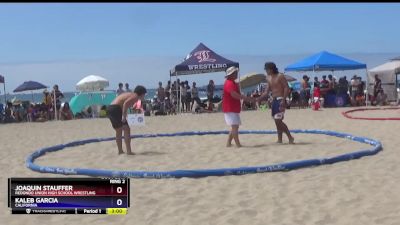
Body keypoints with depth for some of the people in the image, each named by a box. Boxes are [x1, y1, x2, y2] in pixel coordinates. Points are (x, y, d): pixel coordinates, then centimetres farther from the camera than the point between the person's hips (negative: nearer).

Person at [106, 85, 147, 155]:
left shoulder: (129, 95, 26)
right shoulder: (135, 96, -3)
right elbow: (125, 103, -20)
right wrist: (124, 116, -21)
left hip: (110, 108, 10)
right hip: (116, 109, -10)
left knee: (118, 131, 19)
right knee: (126, 129, -4)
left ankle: (120, 151, 26)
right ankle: (128, 151, -7)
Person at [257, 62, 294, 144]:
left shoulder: (280, 76, -8)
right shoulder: (268, 78, 14)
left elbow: (286, 88, -13)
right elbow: (267, 91, 16)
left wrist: (283, 100, -22)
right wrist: (258, 99, 5)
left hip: (280, 100, -8)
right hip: (274, 100, 8)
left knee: (278, 120, -14)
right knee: (277, 121, 8)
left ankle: (290, 137, -6)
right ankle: (280, 139, 13)